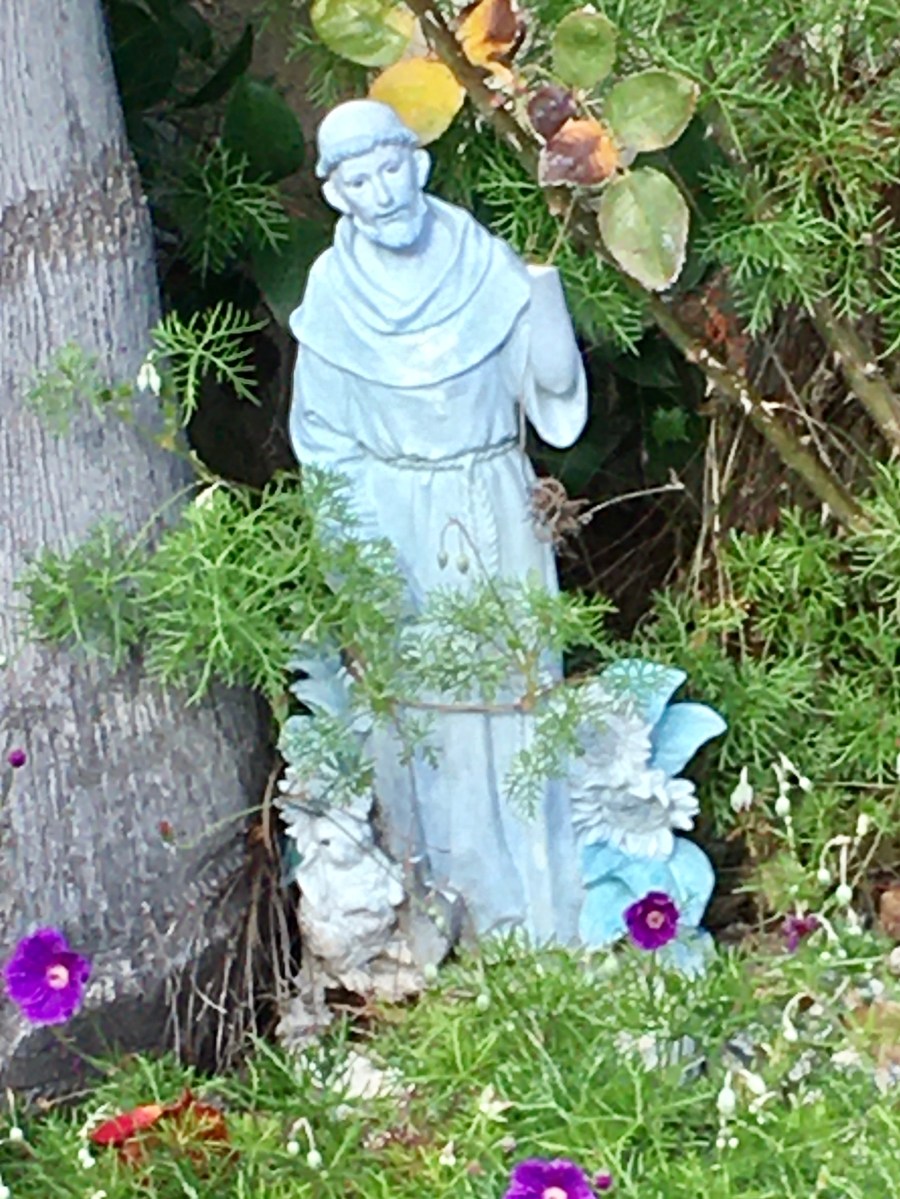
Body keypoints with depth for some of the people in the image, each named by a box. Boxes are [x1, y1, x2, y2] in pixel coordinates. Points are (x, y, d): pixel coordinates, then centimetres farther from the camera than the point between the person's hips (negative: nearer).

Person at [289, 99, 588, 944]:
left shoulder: (485, 262, -6)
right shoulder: (333, 288, -5)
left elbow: (551, 386, -4)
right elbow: (321, 431, 2)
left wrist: (545, 298, -20)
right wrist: (361, 537, -6)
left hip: (495, 508, 0)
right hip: (396, 519, 0)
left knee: (512, 684, 5)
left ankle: (532, 898, 18)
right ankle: (443, 894, 21)